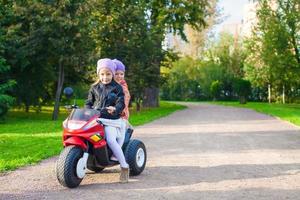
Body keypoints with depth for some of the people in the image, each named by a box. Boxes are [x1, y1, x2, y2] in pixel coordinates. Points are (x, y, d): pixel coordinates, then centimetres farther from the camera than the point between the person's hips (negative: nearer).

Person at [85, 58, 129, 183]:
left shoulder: (117, 88, 4)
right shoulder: (94, 87, 17)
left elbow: (121, 103, -6)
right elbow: (89, 102, 19)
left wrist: (114, 109, -27)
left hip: (111, 120, -4)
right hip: (95, 118, 5)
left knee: (110, 140, -25)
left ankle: (124, 166, -14)